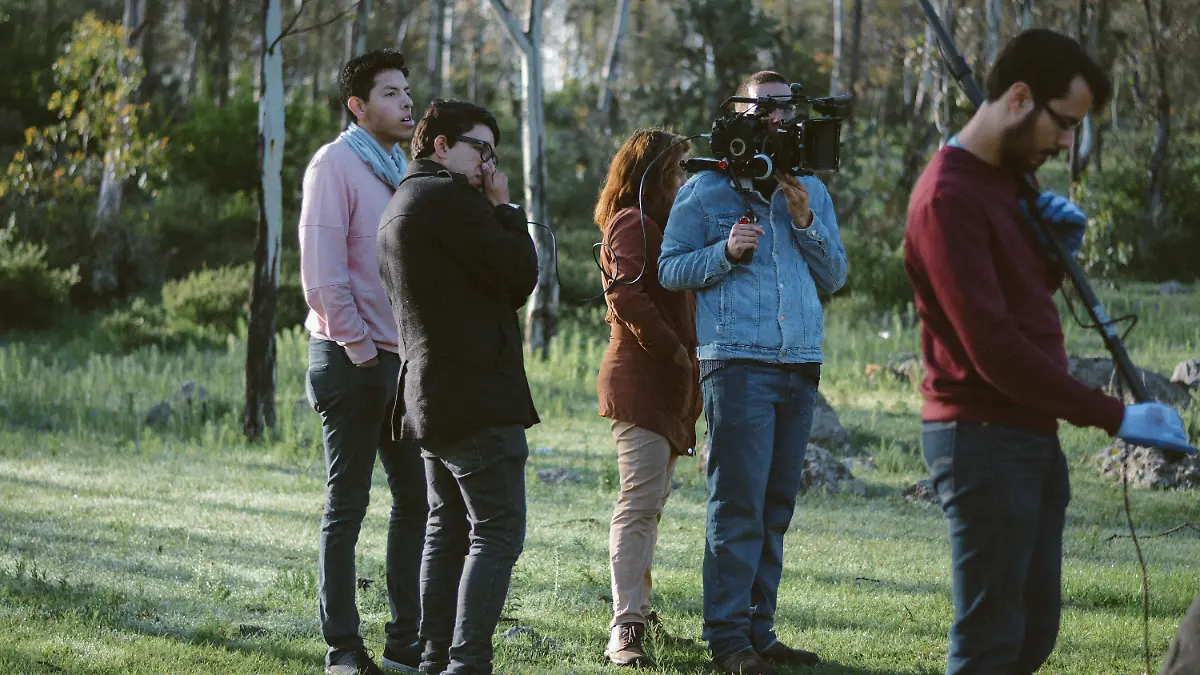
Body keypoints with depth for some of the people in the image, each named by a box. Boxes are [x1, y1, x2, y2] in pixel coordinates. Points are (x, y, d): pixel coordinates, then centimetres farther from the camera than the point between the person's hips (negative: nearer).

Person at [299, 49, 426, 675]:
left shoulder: (401, 167, 16)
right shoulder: (336, 164, -9)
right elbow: (321, 270, -15)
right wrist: (359, 348, -15)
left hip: (401, 359, 8)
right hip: (352, 359, -8)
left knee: (415, 498, 8)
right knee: (346, 506, -2)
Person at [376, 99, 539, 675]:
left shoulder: (399, 207, 20)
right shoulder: (450, 197, -12)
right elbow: (520, 278, -12)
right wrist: (504, 210, -2)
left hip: (428, 399, 10)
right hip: (477, 395, -10)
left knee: (448, 530, 14)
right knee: (498, 531, -9)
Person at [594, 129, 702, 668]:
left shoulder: (656, 225, 22)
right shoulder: (633, 223, -9)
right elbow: (627, 297, -23)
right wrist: (673, 350, -18)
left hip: (667, 382, 10)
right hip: (640, 380, -10)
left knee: (649, 502, 15)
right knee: (641, 499, -16)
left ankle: (635, 608, 24)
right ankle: (625, 629, -20)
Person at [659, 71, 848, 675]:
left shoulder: (811, 191, 17)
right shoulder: (705, 190, 4)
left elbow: (834, 277, 13)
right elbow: (669, 269, 2)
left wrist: (805, 222, -3)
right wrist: (724, 251, -14)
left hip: (800, 365, 5)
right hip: (737, 363, -5)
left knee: (776, 507, 7)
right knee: (739, 505, -10)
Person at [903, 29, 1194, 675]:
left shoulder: (1004, 179, 13)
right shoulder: (950, 198, -18)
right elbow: (993, 349, -23)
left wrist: (1059, 250, 3)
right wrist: (1114, 417, -20)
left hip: (1030, 436, 10)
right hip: (983, 439, -10)